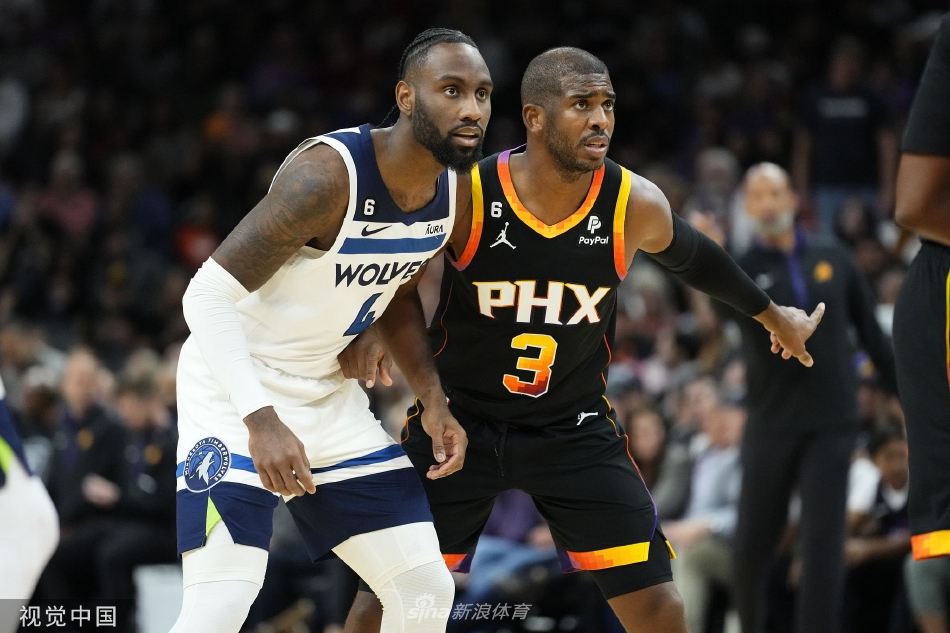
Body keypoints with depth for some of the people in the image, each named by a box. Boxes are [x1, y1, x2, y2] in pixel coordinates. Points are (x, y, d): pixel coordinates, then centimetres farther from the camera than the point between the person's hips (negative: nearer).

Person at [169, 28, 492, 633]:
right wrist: (261, 420, -35)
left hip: (329, 393, 8)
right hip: (237, 386, -8)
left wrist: (435, 402, 5)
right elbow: (208, 294, -26)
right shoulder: (328, 175, -28)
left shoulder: (457, 191, -3)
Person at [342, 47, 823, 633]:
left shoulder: (635, 205, -15)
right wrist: (376, 332, -25)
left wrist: (771, 315, 24)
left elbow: (690, 255, 9)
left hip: (574, 427, 1)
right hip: (460, 419, -1)